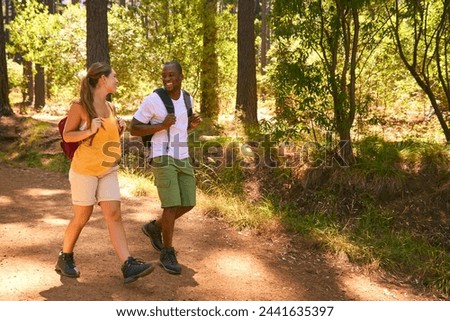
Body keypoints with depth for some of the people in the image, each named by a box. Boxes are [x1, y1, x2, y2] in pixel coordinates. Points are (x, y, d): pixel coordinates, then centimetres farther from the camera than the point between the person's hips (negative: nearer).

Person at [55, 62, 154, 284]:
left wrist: (120, 129, -2)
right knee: (82, 218, 5)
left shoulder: (110, 107, 8)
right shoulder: (80, 105, -11)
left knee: (114, 216, -2)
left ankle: (128, 266, -6)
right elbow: (67, 135, -7)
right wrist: (89, 131, -23)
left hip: (108, 170, 6)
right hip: (84, 169, -5)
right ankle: (65, 258, 27)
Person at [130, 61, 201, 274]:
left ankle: (154, 227, 31)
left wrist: (192, 124, 0)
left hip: (182, 157, 7)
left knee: (188, 203, 8)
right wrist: (161, 126, -20)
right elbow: (133, 129, -6)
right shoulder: (152, 100, -10)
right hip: (162, 158, -6)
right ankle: (168, 255, 4)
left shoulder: (187, 99, 9)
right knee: (172, 205, -11)